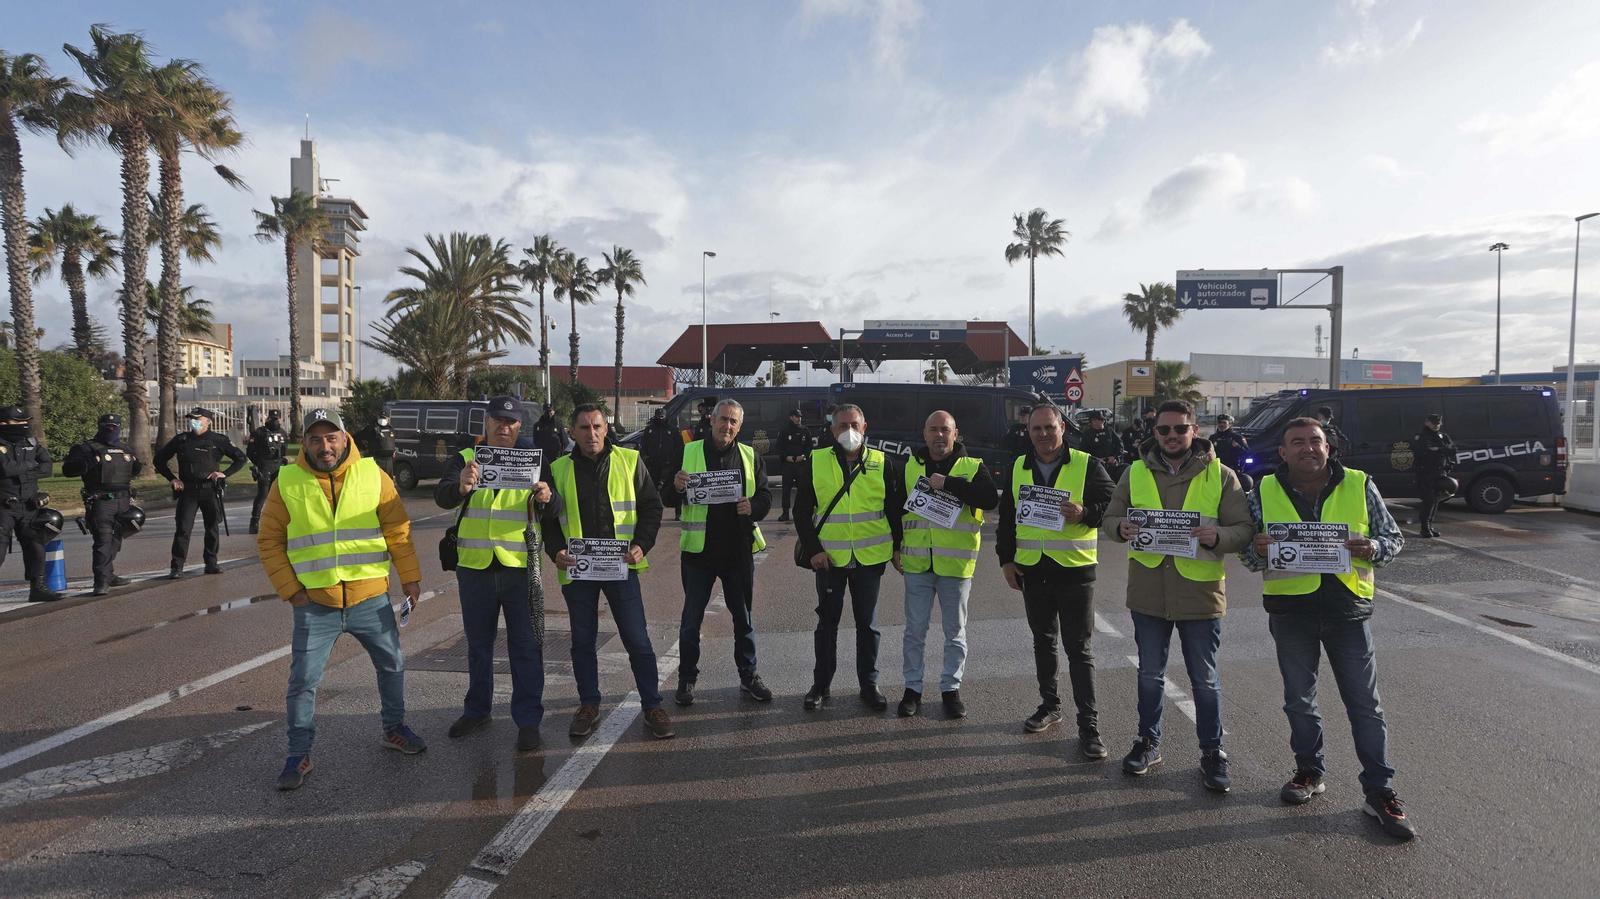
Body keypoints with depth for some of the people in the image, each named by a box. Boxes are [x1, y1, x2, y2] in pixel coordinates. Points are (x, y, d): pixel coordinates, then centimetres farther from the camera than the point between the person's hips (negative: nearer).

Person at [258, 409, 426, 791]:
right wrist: (290, 589, -4)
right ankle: (299, 755, 22)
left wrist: (410, 577, -1)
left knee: (392, 666, 15)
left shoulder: (372, 474, -2)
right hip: (315, 605, -1)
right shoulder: (287, 481, -4)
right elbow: (269, 540, 2)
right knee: (303, 681, 3)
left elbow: (398, 529, 1)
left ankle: (394, 728, 37)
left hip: (371, 599, 1)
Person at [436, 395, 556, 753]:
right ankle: (477, 710, 34)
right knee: (478, 643, 17)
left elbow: (555, 507, -6)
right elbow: (441, 497, -13)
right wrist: (461, 487, -35)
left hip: (520, 567, -1)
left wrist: (546, 498, -30)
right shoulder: (465, 458, 3)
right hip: (475, 567, 2)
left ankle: (528, 719, 12)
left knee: (525, 645, 2)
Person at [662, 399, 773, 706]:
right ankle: (687, 679, 24)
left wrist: (753, 507, -16)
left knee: (744, 617, 13)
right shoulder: (689, 452, -1)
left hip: (739, 551, 2)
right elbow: (667, 499, -1)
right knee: (691, 620, 8)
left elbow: (765, 496, 6)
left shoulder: (751, 456, 5)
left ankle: (749, 676, 28)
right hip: (699, 551, -2)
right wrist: (676, 487, -23)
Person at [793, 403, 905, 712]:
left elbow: (897, 509, 7)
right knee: (827, 621, 10)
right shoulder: (816, 463, -1)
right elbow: (801, 511, 1)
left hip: (870, 557, 0)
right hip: (829, 558, 0)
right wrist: (812, 549, -7)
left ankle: (869, 684, 24)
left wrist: (898, 547, 1)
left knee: (867, 622, 10)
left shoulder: (882, 464, 1)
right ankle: (821, 684, 23)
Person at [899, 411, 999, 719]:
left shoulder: (972, 466, 0)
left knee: (955, 631, 10)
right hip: (917, 562, 2)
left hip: (956, 563, -1)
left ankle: (951, 688, 25)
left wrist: (948, 483, -22)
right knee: (914, 629, 8)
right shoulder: (909, 466, 7)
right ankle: (913, 688, 22)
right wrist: (896, 548, 8)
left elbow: (991, 499, -18)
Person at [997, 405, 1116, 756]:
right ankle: (1050, 706, 32)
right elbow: (1006, 516, 14)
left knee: (1079, 648, -1)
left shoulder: (1087, 465, -5)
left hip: (1075, 570, -4)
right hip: (1032, 569, 4)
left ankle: (1089, 725, 7)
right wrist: (1006, 558, 8)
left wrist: (1085, 513, -23)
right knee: (1043, 642, 16)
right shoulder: (1019, 468, 7)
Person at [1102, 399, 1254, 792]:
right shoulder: (1135, 473, 4)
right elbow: (1110, 518, 8)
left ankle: (1212, 753, 28)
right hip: (1147, 593, 2)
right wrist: (1122, 528, -15)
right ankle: (1148, 743, 32)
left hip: (1200, 595, -2)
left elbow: (1244, 529, -3)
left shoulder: (1220, 476, -1)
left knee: (1205, 680, 11)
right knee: (1150, 674, 16)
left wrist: (1218, 536, -24)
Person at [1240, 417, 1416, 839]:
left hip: (1348, 610, -1)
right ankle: (1310, 770, 32)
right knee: (1299, 701, 14)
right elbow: (1248, 553, 6)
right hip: (1290, 611, 1)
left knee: (1365, 705, 6)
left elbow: (1394, 538, 5)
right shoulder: (1264, 492, 0)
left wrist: (1373, 549, -17)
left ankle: (1379, 792, 17)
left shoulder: (1359, 486, -1)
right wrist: (1258, 551, -18)